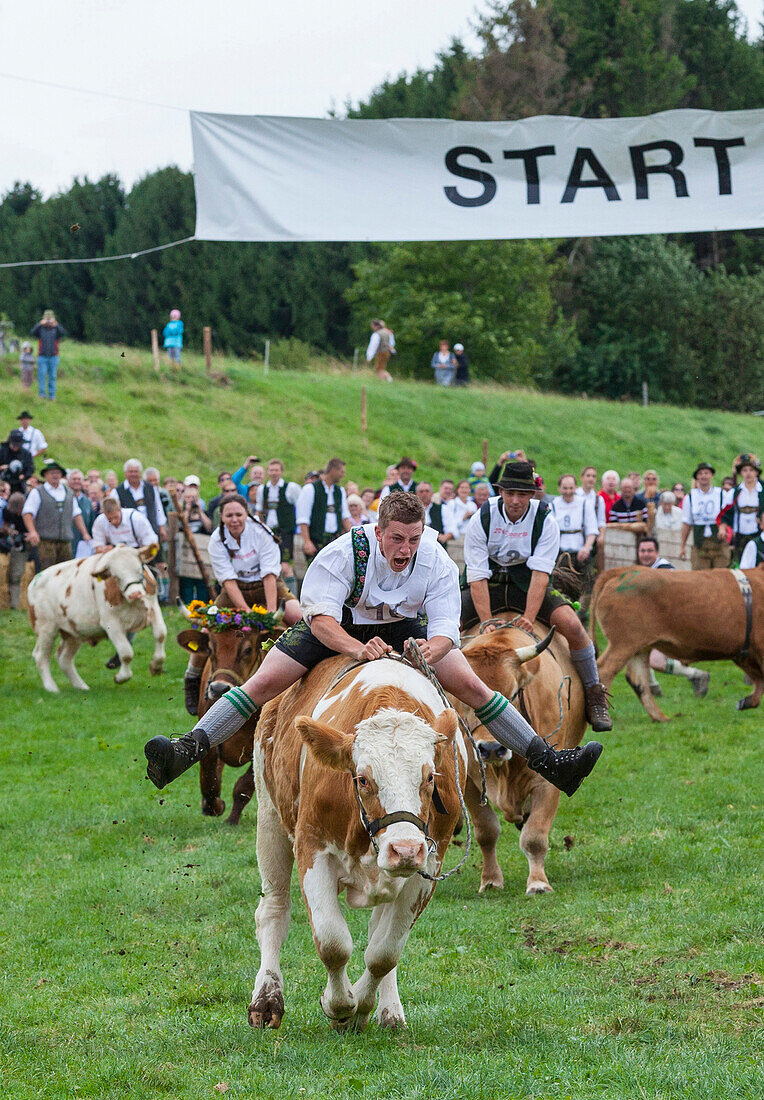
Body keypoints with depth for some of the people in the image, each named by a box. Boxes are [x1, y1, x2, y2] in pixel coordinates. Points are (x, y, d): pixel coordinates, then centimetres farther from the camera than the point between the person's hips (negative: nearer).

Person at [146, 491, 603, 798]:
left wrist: (429, 651, -48)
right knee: (265, 682, -20)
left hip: (404, 628, 2)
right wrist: (357, 648, -53)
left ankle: (549, 761, 0)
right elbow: (321, 617, -33)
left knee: (472, 685, -9)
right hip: (336, 627, -2)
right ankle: (187, 750, -22)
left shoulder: (439, 564, -23)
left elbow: (445, 630, -23)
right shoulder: (344, 552, -31)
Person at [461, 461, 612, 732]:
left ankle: (594, 694, -6)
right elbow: (477, 577, -17)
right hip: (489, 585, 0)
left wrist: (529, 617, -32)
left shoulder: (545, 520, -14)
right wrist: (487, 622, -27)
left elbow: (540, 573, -20)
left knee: (570, 624, -24)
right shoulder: (482, 519, -14)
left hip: (527, 585, 0)